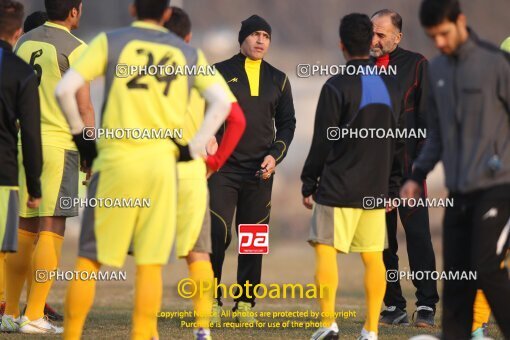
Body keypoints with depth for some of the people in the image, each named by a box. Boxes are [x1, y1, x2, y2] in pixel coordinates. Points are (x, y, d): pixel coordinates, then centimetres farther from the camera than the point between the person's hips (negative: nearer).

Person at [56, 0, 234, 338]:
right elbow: (222, 101, 5)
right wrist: (194, 147, 8)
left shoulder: (110, 41, 4)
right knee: (150, 263, 4)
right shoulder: (188, 53, 11)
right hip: (162, 163, 2)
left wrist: (80, 134, 7)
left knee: (89, 258, 4)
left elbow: (65, 90, -5)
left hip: (116, 160, -2)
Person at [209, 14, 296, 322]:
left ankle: (246, 303, 9)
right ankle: (212, 300, -1)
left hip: (260, 171, 3)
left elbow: (287, 123, 15)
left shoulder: (278, 80, 13)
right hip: (222, 168, -3)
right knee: (218, 234, -10)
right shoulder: (220, 74, 4)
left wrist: (275, 156, 0)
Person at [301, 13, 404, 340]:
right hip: (376, 189, 5)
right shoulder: (392, 87, 8)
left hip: (339, 187, -5)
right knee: (373, 257, 7)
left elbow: (322, 142, -9)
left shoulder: (337, 87, -10)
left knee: (326, 251, -2)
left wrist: (308, 184, -1)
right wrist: (391, 187, 20)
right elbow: (399, 143, 13)